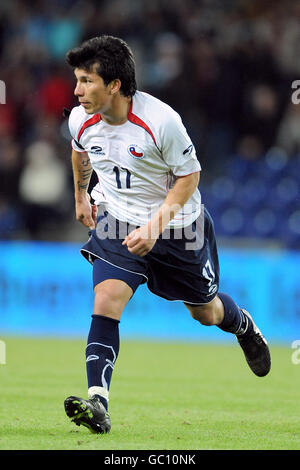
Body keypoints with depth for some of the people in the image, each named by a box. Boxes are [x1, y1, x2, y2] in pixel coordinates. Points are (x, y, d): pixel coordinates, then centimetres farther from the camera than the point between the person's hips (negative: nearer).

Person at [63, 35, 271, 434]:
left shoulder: (161, 121, -29)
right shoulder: (80, 120, -13)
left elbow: (189, 175, -16)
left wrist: (155, 225, -26)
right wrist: (80, 195, 27)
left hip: (177, 225, -2)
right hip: (117, 222, 2)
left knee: (205, 312, 16)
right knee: (106, 300, -22)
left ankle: (244, 326, 53)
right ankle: (97, 404, -27)